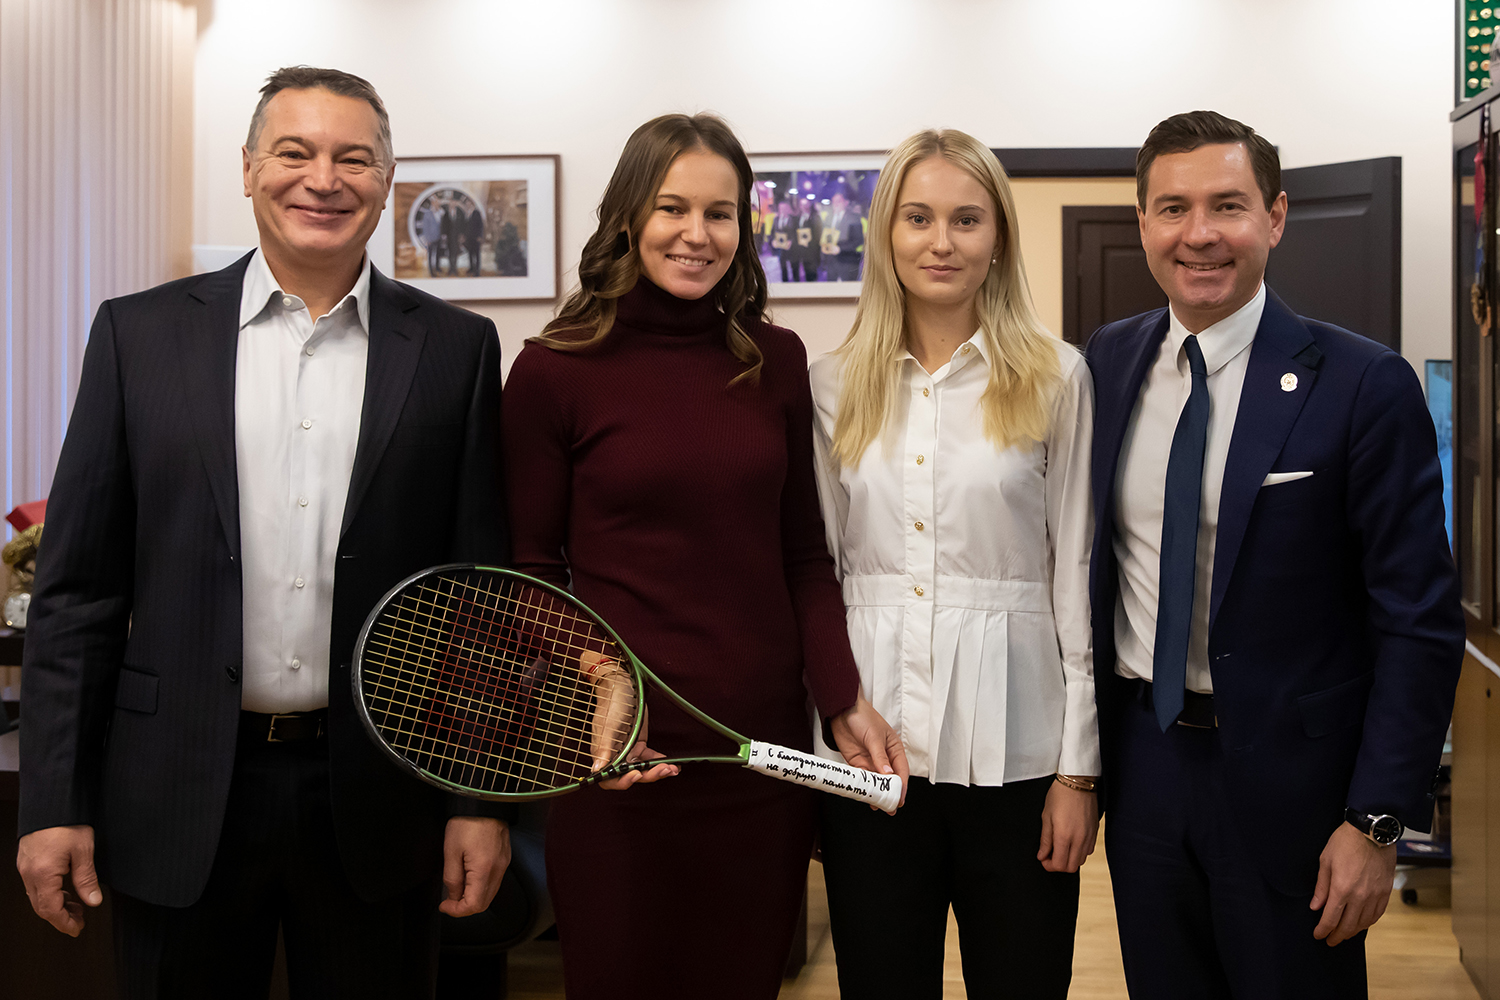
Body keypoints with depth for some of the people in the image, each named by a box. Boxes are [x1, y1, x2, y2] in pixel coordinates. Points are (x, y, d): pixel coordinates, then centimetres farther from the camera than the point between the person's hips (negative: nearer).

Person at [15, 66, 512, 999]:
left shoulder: (456, 348, 2)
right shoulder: (140, 334, 2)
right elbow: (79, 586, 2)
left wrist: (482, 798, 0)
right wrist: (54, 802, -1)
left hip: (376, 809, 0)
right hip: (179, 802, 0)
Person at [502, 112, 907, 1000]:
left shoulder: (777, 361, 5)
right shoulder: (554, 372, -4)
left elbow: (804, 554, 9)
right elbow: (529, 570, -1)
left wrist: (844, 703, -2)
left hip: (765, 746, 3)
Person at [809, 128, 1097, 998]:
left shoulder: (1055, 377, 0)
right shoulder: (835, 385, 7)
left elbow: (1077, 573, 0)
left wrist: (1079, 766, -3)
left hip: (1013, 747, -2)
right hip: (866, 742, 2)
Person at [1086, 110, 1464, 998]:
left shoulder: (1362, 384, -12)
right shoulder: (1107, 362, 2)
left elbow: (1420, 621, -11)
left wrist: (1378, 822, -13)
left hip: (1288, 782, -4)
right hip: (1140, 759, 4)